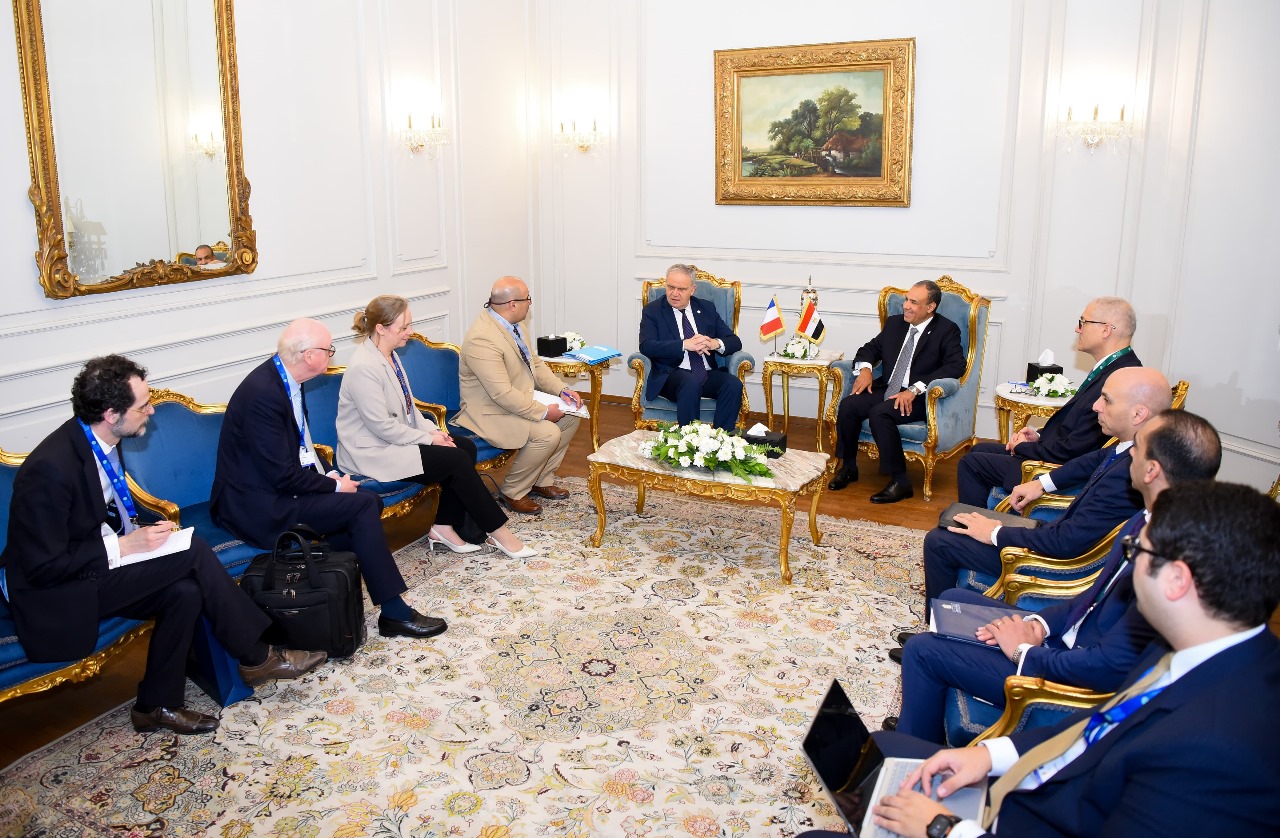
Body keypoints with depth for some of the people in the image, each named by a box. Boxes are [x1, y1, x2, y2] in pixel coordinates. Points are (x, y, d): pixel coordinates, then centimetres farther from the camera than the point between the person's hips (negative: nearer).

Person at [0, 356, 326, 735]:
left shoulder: (100, 441, -1)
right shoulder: (51, 468, -27)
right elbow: (44, 567, -23)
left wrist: (138, 532, -3)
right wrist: (124, 546, -22)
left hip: (94, 562, 8)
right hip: (56, 597, -8)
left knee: (185, 590, -16)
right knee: (192, 551, -20)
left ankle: (157, 705, 1)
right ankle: (257, 656, -6)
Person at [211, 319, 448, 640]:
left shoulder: (281, 377, 3)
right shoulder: (263, 394, -26)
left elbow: (301, 441, 16)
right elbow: (282, 477, -25)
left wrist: (329, 473, 1)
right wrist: (334, 486, -12)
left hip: (276, 487, 9)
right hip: (258, 506, -9)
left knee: (367, 499, -1)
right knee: (363, 505, -15)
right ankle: (394, 613, -6)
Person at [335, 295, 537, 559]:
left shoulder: (389, 355, 7)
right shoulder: (363, 367, -23)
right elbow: (382, 426, -23)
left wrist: (431, 429, 0)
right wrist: (428, 439, -15)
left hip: (396, 438, 10)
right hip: (373, 453, -10)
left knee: (466, 446, -4)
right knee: (457, 459, -17)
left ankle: (444, 526, -1)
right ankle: (499, 532, -6)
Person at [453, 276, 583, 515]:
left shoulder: (508, 325, 2)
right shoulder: (482, 339, -28)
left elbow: (535, 364, 12)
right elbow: (502, 393, -30)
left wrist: (562, 390, -2)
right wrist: (544, 412, -24)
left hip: (521, 400, 10)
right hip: (490, 413, -10)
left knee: (570, 416, 5)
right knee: (547, 433, -25)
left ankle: (542, 479, 17)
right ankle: (512, 492, -4)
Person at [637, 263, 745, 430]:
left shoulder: (707, 308, 15)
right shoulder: (653, 311, 5)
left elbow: (735, 342, 11)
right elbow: (646, 346, -11)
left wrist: (715, 343, -13)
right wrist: (685, 345, -22)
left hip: (709, 374, 4)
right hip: (673, 375, -3)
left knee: (734, 384, -27)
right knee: (691, 383, -36)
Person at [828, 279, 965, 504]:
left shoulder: (946, 330, -6)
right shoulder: (895, 323, 12)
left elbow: (956, 366, -19)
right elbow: (871, 348, 21)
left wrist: (914, 389, -28)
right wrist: (865, 368, -5)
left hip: (919, 398, -6)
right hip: (886, 390, 6)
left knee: (879, 413, -33)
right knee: (848, 405, -20)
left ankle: (900, 481, -21)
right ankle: (848, 467, -1)